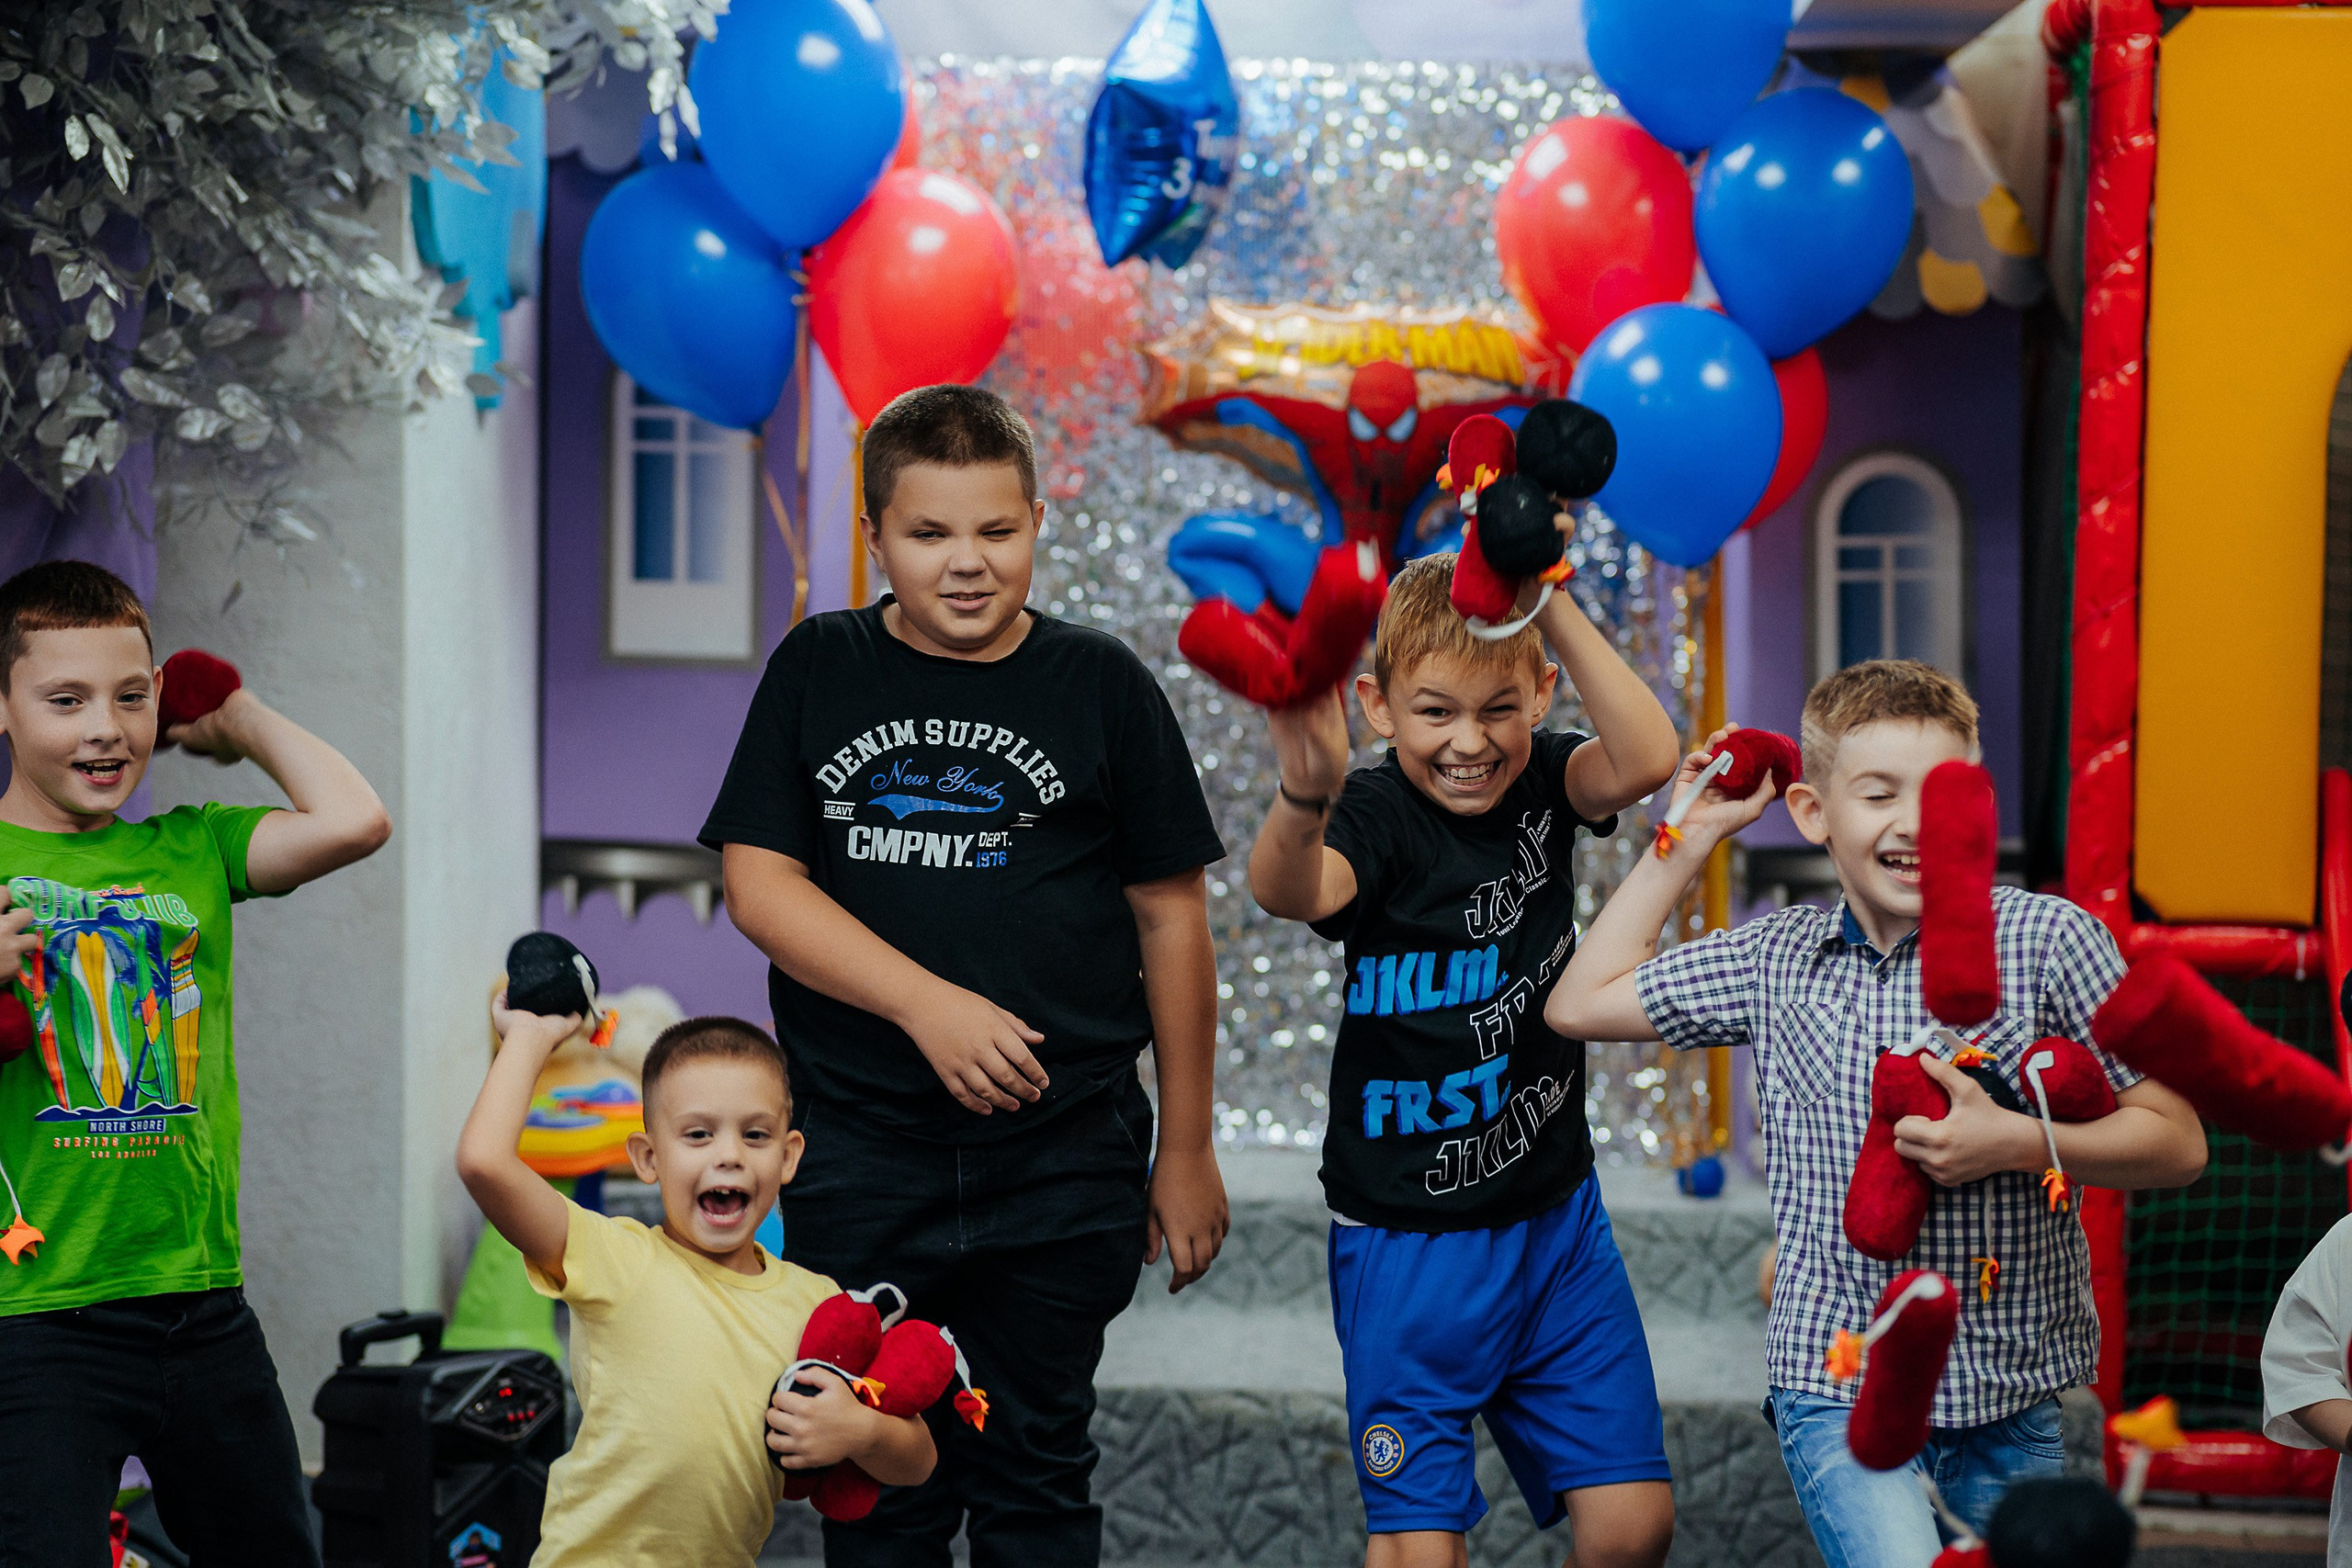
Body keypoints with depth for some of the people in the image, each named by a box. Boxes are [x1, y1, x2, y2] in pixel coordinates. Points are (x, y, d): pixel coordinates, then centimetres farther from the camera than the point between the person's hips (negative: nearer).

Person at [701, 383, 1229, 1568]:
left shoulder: (1100, 683, 3)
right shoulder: (819, 670, 5)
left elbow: (1170, 915, 5)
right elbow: (758, 883, -3)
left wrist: (1187, 1148, 4)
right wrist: (928, 1003, -16)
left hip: (1062, 1163, -1)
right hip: (858, 1159, 1)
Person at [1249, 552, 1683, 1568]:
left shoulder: (1541, 787, 0)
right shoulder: (1378, 817, -15)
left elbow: (1646, 759, -21)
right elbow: (1287, 889, -37)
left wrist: (1552, 605, -27)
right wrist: (1306, 797, -60)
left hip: (1558, 1221, 4)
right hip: (1409, 1245, -4)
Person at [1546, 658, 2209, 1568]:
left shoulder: (2048, 939, -5)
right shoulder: (1777, 959, 5)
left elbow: (2178, 1143, -2)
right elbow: (1581, 1003, 14)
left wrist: (2017, 1143, -18)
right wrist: (1688, 841, 12)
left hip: (2010, 1387, 0)